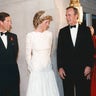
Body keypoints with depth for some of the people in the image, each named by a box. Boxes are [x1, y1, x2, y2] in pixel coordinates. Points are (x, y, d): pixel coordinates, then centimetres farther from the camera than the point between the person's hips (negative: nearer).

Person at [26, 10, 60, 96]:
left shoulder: (49, 34, 2)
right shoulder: (30, 36, -9)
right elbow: (28, 55, -2)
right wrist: (31, 69, 4)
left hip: (48, 69, 4)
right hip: (36, 70, -4)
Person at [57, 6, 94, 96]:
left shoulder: (86, 30, 4)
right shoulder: (62, 31, 7)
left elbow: (91, 49, 2)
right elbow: (59, 50, 5)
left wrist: (89, 66, -5)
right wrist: (60, 67, -2)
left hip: (83, 69, -1)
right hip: (67, 70, 1)